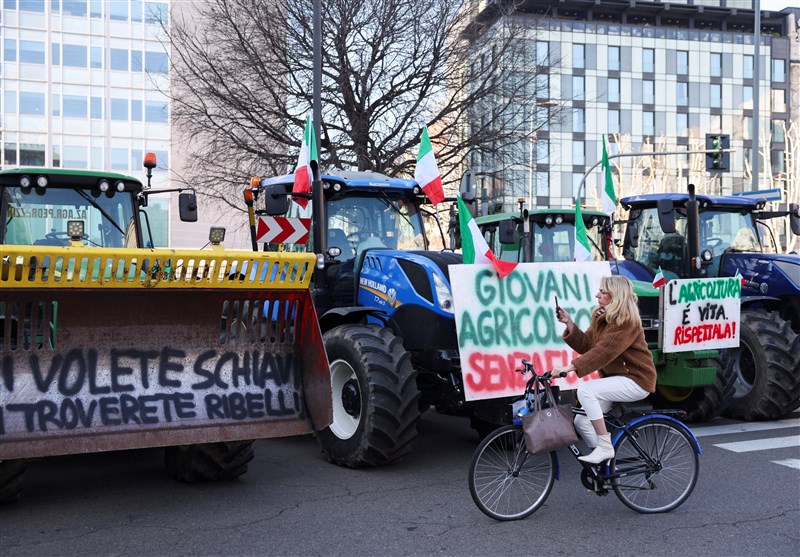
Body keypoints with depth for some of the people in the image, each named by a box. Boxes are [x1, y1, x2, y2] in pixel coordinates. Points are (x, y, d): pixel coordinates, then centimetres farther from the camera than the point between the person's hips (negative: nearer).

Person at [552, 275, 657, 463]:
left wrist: (571, 367, -36)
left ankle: (605, 447, -17)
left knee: (585, 390, -27)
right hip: (615, 378, 8)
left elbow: (603, 351, -29)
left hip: (635, 379, -8)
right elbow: (586, 345, 4)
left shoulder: (627, 321, -18)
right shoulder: (600, 315, 10)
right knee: (581, 421, -5)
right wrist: (569, 324, -8)